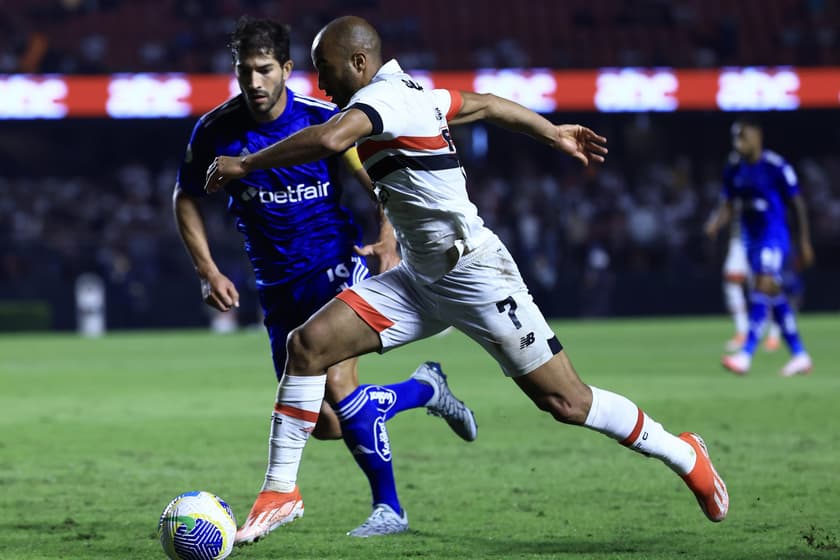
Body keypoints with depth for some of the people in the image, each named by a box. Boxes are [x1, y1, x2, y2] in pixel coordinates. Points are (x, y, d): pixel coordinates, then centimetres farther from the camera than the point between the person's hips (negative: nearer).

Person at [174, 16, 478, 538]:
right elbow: (187, 200, 8)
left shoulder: (324, 120, -11)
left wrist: (388, 241, -15)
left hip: (337, 266, -4)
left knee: (338, 387, -23)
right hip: (279, 285, 4)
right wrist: (209, 273, -3)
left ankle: (388, 507, -7)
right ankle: (425, 387, 29)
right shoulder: (215, 131, -7)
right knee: (325, 426, 2)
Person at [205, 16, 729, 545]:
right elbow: (485, 103, 23)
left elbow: (329, 139, -38)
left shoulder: (383, 95, -18)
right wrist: (554, 132, 37)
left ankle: (683, 455, 19)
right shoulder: (411, 93, 9)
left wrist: (244, 164, -27)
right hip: (421, 278, 10)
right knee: (308, 342, -6)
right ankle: (281, 489, 0)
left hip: (476, 276, -10)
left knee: (565, 402, -2)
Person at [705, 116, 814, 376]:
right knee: (776, 298, 11)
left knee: (763, 290, -18)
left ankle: (745, 355, -23)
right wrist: (715, 223, -11)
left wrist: (804, 243, -2)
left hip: (775, 238, -7)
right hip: (751, 238, 7)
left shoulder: (777, 167, -13)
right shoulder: (734, 169, 6)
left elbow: (797, 205, -5)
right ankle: (800, 355, 21)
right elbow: (727, 205, 11)